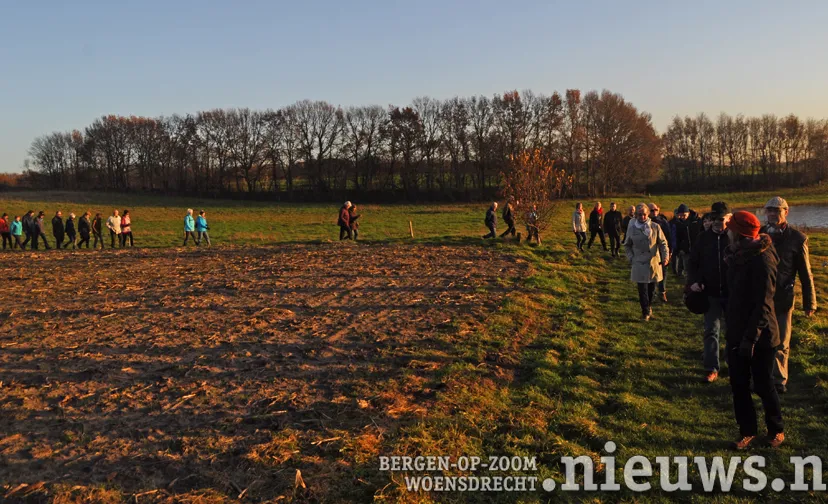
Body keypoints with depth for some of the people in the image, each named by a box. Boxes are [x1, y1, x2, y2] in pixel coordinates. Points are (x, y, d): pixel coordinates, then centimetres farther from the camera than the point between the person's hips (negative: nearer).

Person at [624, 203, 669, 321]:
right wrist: (631, 258, -1)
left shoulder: (655, 227, 0)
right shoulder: (632, 229, 2)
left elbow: (663, 243, 3)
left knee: (651, 288, 10)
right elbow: (627, 245, 12)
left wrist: (665, 256, -11)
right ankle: (646, 312, 4)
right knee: (642, 289, -4)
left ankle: (649, 307, 31)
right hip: (639, 264, -1)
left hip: (654, 263, 1)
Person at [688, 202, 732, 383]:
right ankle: (711, 368, 7)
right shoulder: (703, 238, 1)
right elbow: (692, 262, 7)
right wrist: (693, 281, -8)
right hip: (711, 293, 2)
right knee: (711, 331, 2)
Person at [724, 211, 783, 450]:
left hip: (759, 336, -7)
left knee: (763, 385, 9)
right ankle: (747, 431, 25)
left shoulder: (762, 259, -20)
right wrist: (730, 323, 14)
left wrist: (751, 337, -23)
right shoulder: (738, 256, 5)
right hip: (736, 333, 7)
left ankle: (776, 429, 30)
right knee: (738, 385, 11)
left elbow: (763, 304, -22)